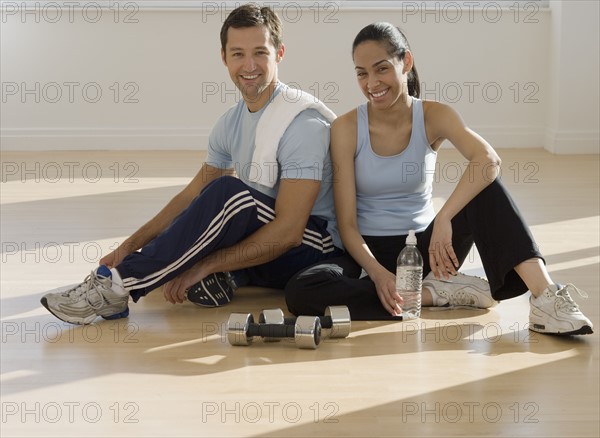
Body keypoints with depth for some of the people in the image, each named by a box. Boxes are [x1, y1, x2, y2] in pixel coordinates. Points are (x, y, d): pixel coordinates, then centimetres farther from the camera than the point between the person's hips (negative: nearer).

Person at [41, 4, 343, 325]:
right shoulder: (231, 123, 7)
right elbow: (193, 195, 12)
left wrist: (202, 266, -24)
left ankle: (116, 284, -28)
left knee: (227, 192, -31)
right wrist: (131, 245, -3)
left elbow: (288, 231, -25)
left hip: (315, 248, -8)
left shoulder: (303, 123, -18)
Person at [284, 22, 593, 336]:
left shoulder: (433, 116, -6)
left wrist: (444, 220, -41)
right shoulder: (346, 128, -9)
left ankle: (545, 296, -33)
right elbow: (347, 223, -12)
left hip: (424, 248, 1)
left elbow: (488, 161, -27)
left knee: (483, 187, -24)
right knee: (300, 292, -33)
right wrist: (379, 274, -29)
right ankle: (437, 293, -23)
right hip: (369, 252, -1)